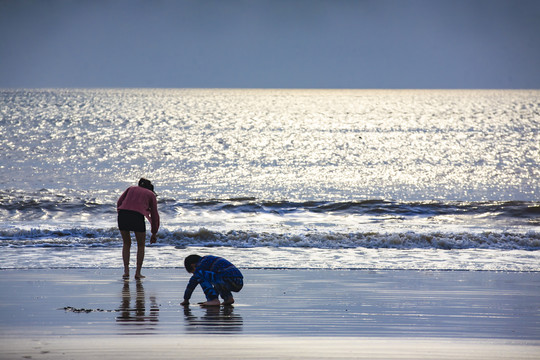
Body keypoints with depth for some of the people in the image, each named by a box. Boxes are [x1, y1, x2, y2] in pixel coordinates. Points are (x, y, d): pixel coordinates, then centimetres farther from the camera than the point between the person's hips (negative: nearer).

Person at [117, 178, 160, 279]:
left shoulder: (131, 188, 30)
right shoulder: (151, 194, 24)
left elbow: (119, 202, 18)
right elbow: (154, 215, 22)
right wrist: (154, 233, 28)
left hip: (122, 214, 2)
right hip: (138, 216, -2)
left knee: (126, 244, 22)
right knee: (141, 245, 18)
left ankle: (126, 271, 13)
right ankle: (138, 273, 15)